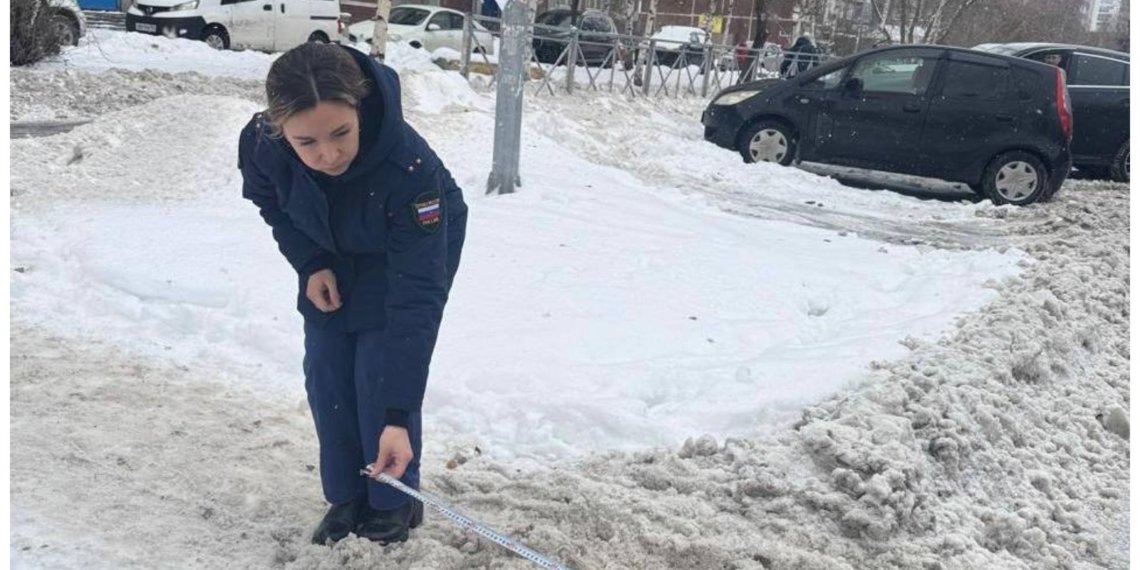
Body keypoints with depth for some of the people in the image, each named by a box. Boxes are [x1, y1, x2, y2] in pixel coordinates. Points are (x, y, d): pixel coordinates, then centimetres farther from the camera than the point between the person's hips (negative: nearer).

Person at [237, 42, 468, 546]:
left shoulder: (410, 168, -44)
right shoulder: (260, 143, -32)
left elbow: (416, 295, -43)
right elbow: (269, 201, -4)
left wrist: (397, 418, -44)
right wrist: (309, 264, -16)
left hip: (416, 246, -4)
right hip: (331, 254, 4)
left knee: (381, 374, -9)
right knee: (326, 374, 3)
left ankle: (395, 502, 14)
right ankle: (346, 498, 22)